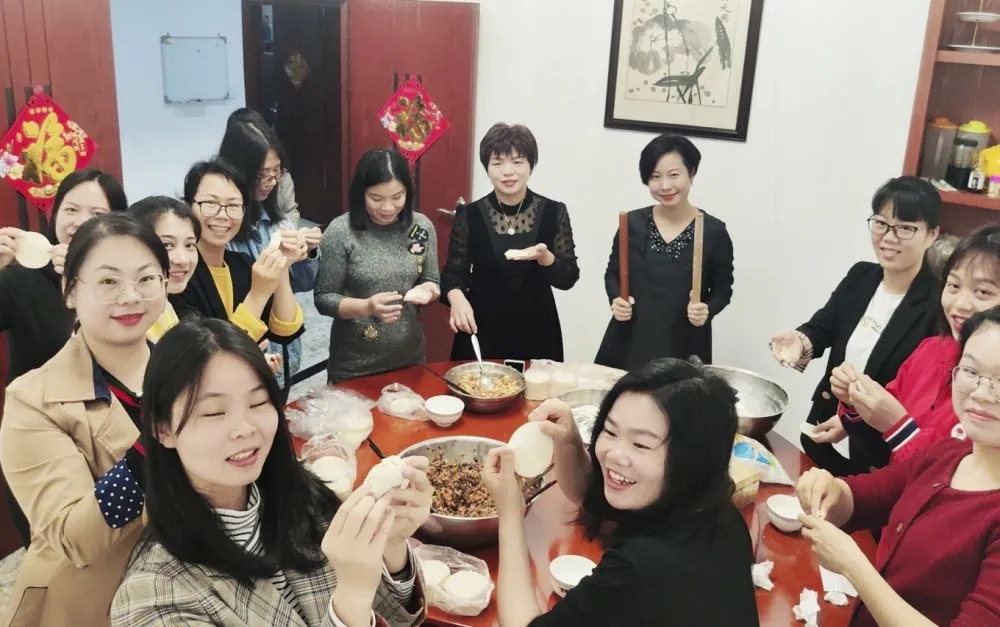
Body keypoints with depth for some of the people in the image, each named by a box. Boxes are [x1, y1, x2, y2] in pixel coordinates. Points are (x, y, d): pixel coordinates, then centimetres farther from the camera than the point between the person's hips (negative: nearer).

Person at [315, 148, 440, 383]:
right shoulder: (340, 232, -14)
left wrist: (427, 290, -15)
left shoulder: (422, 227, -4)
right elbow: (323, 298, -10)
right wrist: (366, 306, -26)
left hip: (410, 358, 4)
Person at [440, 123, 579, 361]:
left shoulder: (553, 212, -3)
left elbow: (568, 278, -3)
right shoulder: (469, 215, -4)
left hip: (536, 334, 1)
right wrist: (457, 297, -22)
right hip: (481, 333, 0)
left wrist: (544, 257, -23)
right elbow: (453, 273, -1)